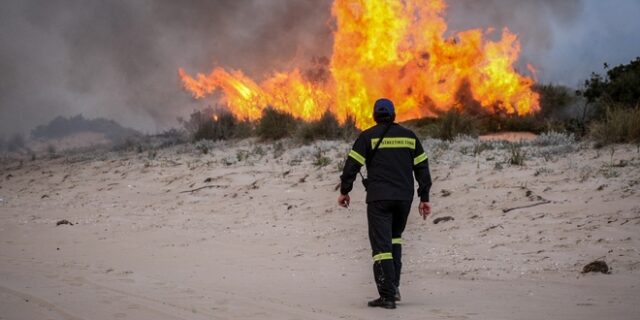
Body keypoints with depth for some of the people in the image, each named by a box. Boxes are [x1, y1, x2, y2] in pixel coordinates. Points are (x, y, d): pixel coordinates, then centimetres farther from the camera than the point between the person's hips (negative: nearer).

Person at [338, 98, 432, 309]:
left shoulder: (368, 137, 0)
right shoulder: (409, 136, 11)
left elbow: (352, 164, -4)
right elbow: (422, 167, 11)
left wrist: (344, 191, 8)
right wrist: (424, 198, 15)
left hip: (379, 197, -4)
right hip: (404, 197, 4)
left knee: (382, 245, -5)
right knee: (394, 237, 24)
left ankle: (388, 296, -12)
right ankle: (394, 286, 14)